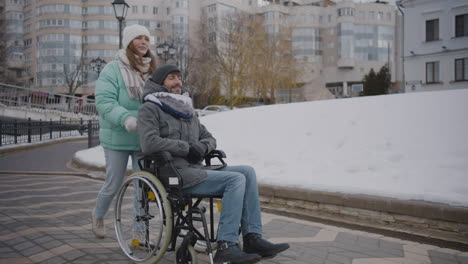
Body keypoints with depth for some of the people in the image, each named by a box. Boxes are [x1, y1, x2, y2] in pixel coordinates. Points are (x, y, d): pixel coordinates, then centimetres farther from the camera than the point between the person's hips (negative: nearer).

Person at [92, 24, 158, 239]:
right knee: (113, 184, 8)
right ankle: (98, 216, 39)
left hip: (144, 139, 4)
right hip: (117, 138, -4)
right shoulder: (113, 69, -6)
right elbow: (104, 101, -15)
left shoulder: (152, 70, 10)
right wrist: (126, 118, -29)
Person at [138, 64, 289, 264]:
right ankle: (226, 247, -23)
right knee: (236, 179, -22)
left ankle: (252, 238, -12)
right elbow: (149, 143, -18)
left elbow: (209, 138, 21)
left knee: (247, 172, -9)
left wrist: (202, 146, -3)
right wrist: (186, 147, -13)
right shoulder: (150, 109, -1)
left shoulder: (187, 110, 22)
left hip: (196, 170, 8)